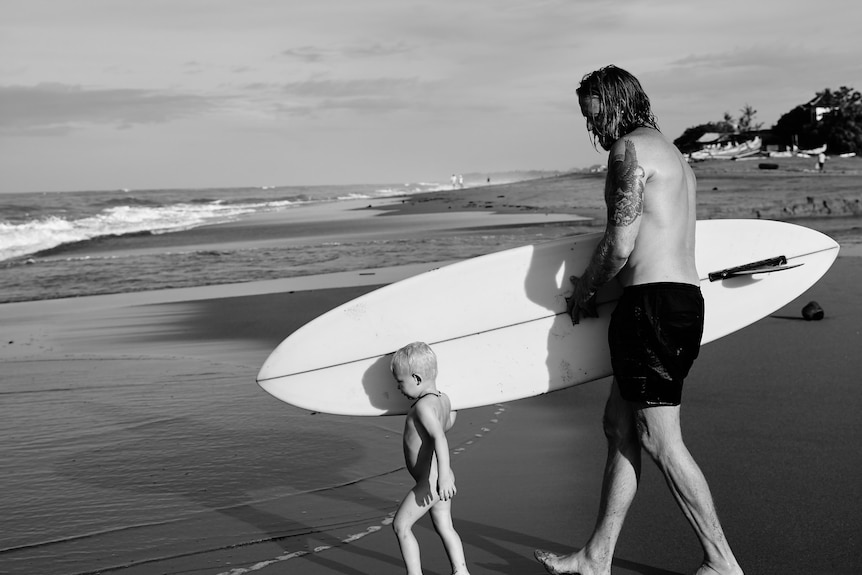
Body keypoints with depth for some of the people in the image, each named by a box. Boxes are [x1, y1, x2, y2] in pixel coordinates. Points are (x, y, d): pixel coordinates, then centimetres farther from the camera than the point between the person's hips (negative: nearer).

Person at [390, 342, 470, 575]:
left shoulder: (424, 405, -22)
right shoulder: (443, 399, 6)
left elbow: (440, 437, -35)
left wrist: (443, 475, -44)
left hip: (429, 483, -9)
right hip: (441, 479, 9)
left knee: (401, 525, 1)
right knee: (444, 527, 18)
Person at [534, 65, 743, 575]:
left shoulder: (630, 149, -8)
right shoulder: (674, 156, 22)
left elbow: (620, 244, -11)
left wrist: (583, 292, 3)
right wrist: (596, 284, 23)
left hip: (652, 303, -10)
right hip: (687, 300, 10)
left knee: (659, 440, -4)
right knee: (619, 424, 13)